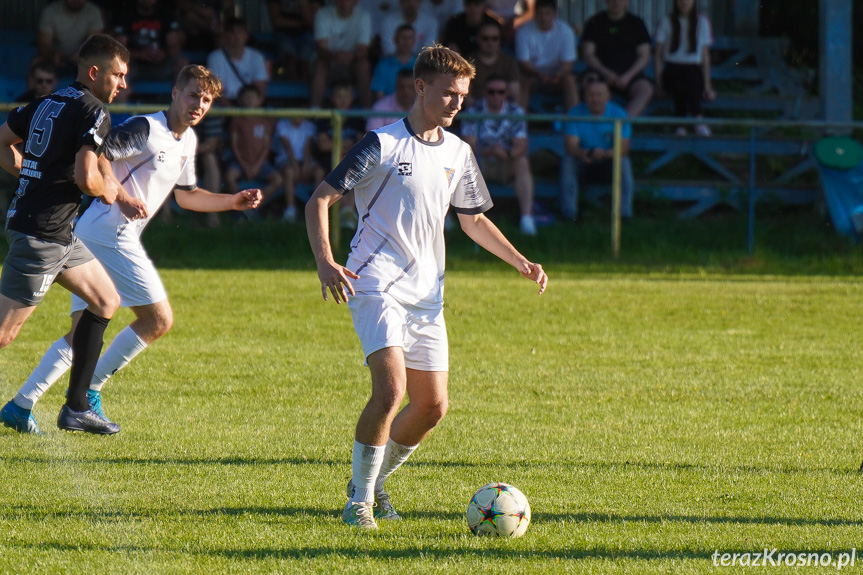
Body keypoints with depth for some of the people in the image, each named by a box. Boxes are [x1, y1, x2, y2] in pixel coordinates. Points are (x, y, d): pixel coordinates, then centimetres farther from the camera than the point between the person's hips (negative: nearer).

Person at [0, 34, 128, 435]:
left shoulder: (49, 103, 12)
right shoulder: (94, 112, -14)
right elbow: (85, 177, -25)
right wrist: (108, 192, -4)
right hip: (41, 233, -10)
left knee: (106, 302, 17)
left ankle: (76, 408, 17)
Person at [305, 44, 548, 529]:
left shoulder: (458, 153, 10)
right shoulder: (383, 145, -9)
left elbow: (473, 219, 24)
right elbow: (320, 201, -10)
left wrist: (521, 262, 11)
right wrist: (325, 262, -25)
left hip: (426, 293, 7)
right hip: (376, 286, -7)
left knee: (433, 406, 4)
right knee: (391, 388, -23)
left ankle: (374, 482, 25)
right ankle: (359, 501, -11)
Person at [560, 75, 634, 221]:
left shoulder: (618, 114, -7)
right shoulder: (575, 114, -6)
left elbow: (624, 148, -17)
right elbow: (570, 146, -17)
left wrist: (605, 154, -39)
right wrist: (584, 154, -41)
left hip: (608, 167, 0)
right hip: (583, 167, 0)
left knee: (624, 162, -31)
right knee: (567, 161, -29)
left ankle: (624, 212, -27)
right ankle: (568, 213, -28)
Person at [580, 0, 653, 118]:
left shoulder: (636, 23, 10)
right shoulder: (594, 23, 9)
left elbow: (644, 56, 4)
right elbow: (587, 55, 2)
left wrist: (628, 76, -13)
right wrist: (605, 73, -16)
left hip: (630, 74, 0)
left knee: (646, 90, -32)